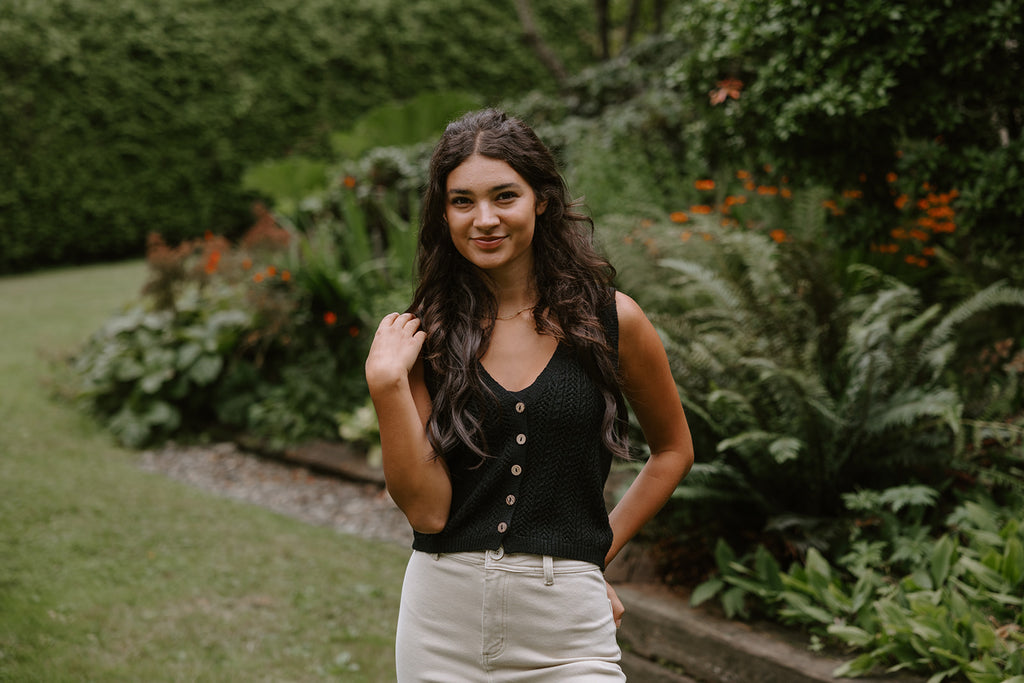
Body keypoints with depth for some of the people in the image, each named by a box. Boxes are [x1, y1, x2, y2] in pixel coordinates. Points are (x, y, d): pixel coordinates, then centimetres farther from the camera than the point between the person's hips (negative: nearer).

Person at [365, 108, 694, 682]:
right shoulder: (424, 335, 0)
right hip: (444, 618, 1)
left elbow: (673, 450, 14)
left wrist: (599, 549, 7)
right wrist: (387, 383, -14)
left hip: (565, 620, -1)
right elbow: (428, 510, -7)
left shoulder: (612, 321, -2)